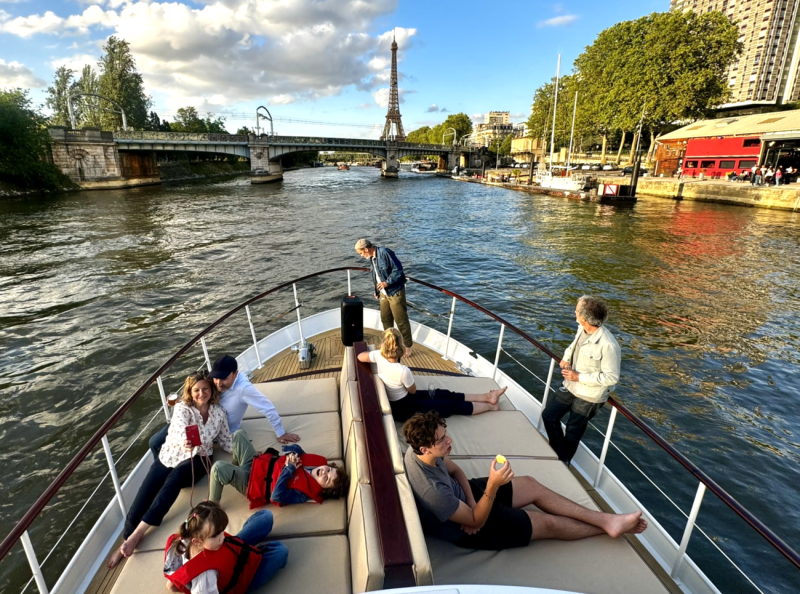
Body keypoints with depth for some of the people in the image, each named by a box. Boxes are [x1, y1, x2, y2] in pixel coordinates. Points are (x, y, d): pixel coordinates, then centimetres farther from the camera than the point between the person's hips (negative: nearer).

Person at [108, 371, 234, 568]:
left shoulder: (219, 412, 0)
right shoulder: (182, 408, -9)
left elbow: (227, 442, 5)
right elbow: (181, 430, -30)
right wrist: (186, 442, -54)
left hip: (196, 460, 0)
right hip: (170, 457, 1)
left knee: (174, 478, -31)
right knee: (143, 498, -15)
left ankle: (136, 533, -29)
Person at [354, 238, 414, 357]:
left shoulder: (385, 253, -21)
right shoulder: (371, 258, 6)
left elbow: (398, 269, -21)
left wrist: (387, 282, -21)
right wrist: (377, 291, 16)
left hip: (395, 292, -8)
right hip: (384, 293, 8)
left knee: (401, 320, 0)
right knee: (385, 319, 17)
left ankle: (409, 345, 15)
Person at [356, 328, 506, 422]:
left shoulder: (379, 356, -20)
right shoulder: (403, 371, -35)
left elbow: (360, 357, 0)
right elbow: (413, 391, -15)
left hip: (393, 401, 8)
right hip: (403, 408, -8)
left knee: (442, 394, 13)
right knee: (452, 405, 5)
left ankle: (486, 397, 23)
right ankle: (490, 405, 24)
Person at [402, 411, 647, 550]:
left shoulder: (420, 450, -17)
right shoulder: (432, 491, -41)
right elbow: (476, 521, -27)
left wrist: (470, 499, -15)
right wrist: (493, 486, -42)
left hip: (462, 496, 8)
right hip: (468, 528, -7)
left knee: (532, 485, 7)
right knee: (549, 522, 0)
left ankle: (607, 520, 19)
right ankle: (604, 527, 27)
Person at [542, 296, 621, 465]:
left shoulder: (608, 345, -31)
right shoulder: (582, 329, -7)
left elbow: (611, 377, -24)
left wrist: (579, 377, -24)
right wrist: (565, 358, -5)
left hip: (588, 396, -7)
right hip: (571, 387, 7)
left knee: (572, 434, 13)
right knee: (549, 415, 10)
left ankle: (562, 464, 40)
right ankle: (560, 455, 31)